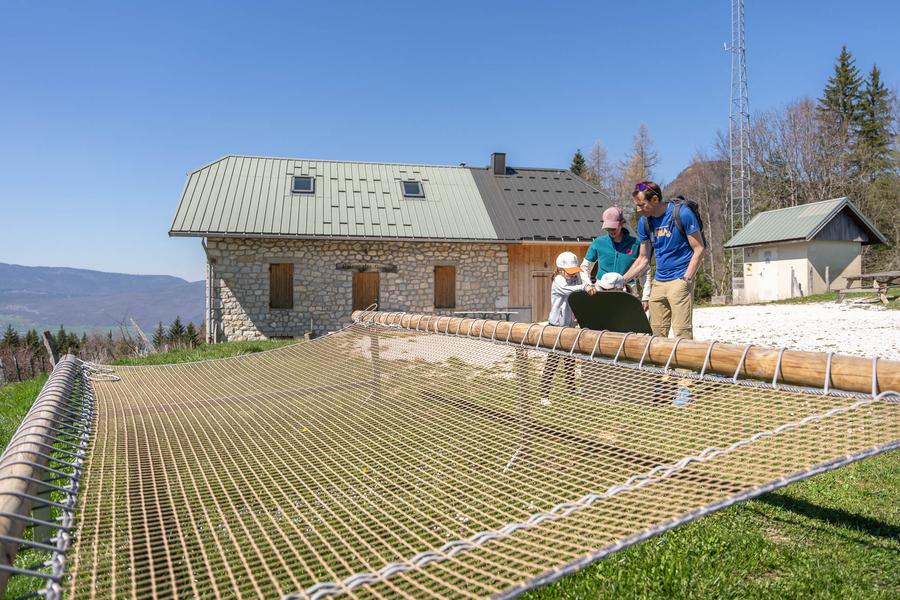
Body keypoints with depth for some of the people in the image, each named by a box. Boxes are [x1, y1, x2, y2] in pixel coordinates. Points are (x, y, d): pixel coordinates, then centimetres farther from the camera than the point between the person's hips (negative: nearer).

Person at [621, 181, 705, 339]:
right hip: (658, 282, 6)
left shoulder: (682, 213, -9)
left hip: (680, 280, -6)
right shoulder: (644, 222, 7)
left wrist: (686, 280, -14)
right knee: (656, 332, 5)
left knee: (682, 332, -10)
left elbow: (699, 249, -7)